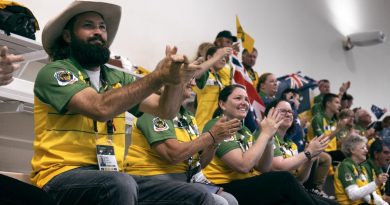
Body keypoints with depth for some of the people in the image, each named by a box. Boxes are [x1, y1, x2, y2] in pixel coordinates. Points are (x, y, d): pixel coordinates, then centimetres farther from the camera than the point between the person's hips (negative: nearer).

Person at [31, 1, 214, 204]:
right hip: (63, 175, -5)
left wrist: (174, 79, -15)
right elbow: (100, 108, -21)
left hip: (112, 176, 6)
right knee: (121, 185, -38)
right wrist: (158, 77, -21)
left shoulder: (118, 78, 15)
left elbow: (165, 110, 5)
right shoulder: (53, 72, -4)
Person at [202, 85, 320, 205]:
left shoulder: (245, 131, 15)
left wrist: (269, 137, -7)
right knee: (284, 179, -22)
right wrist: (265, 134, -15)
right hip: (227, 190, -8)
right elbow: (243, 165, -22)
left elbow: (263, 169, 6)